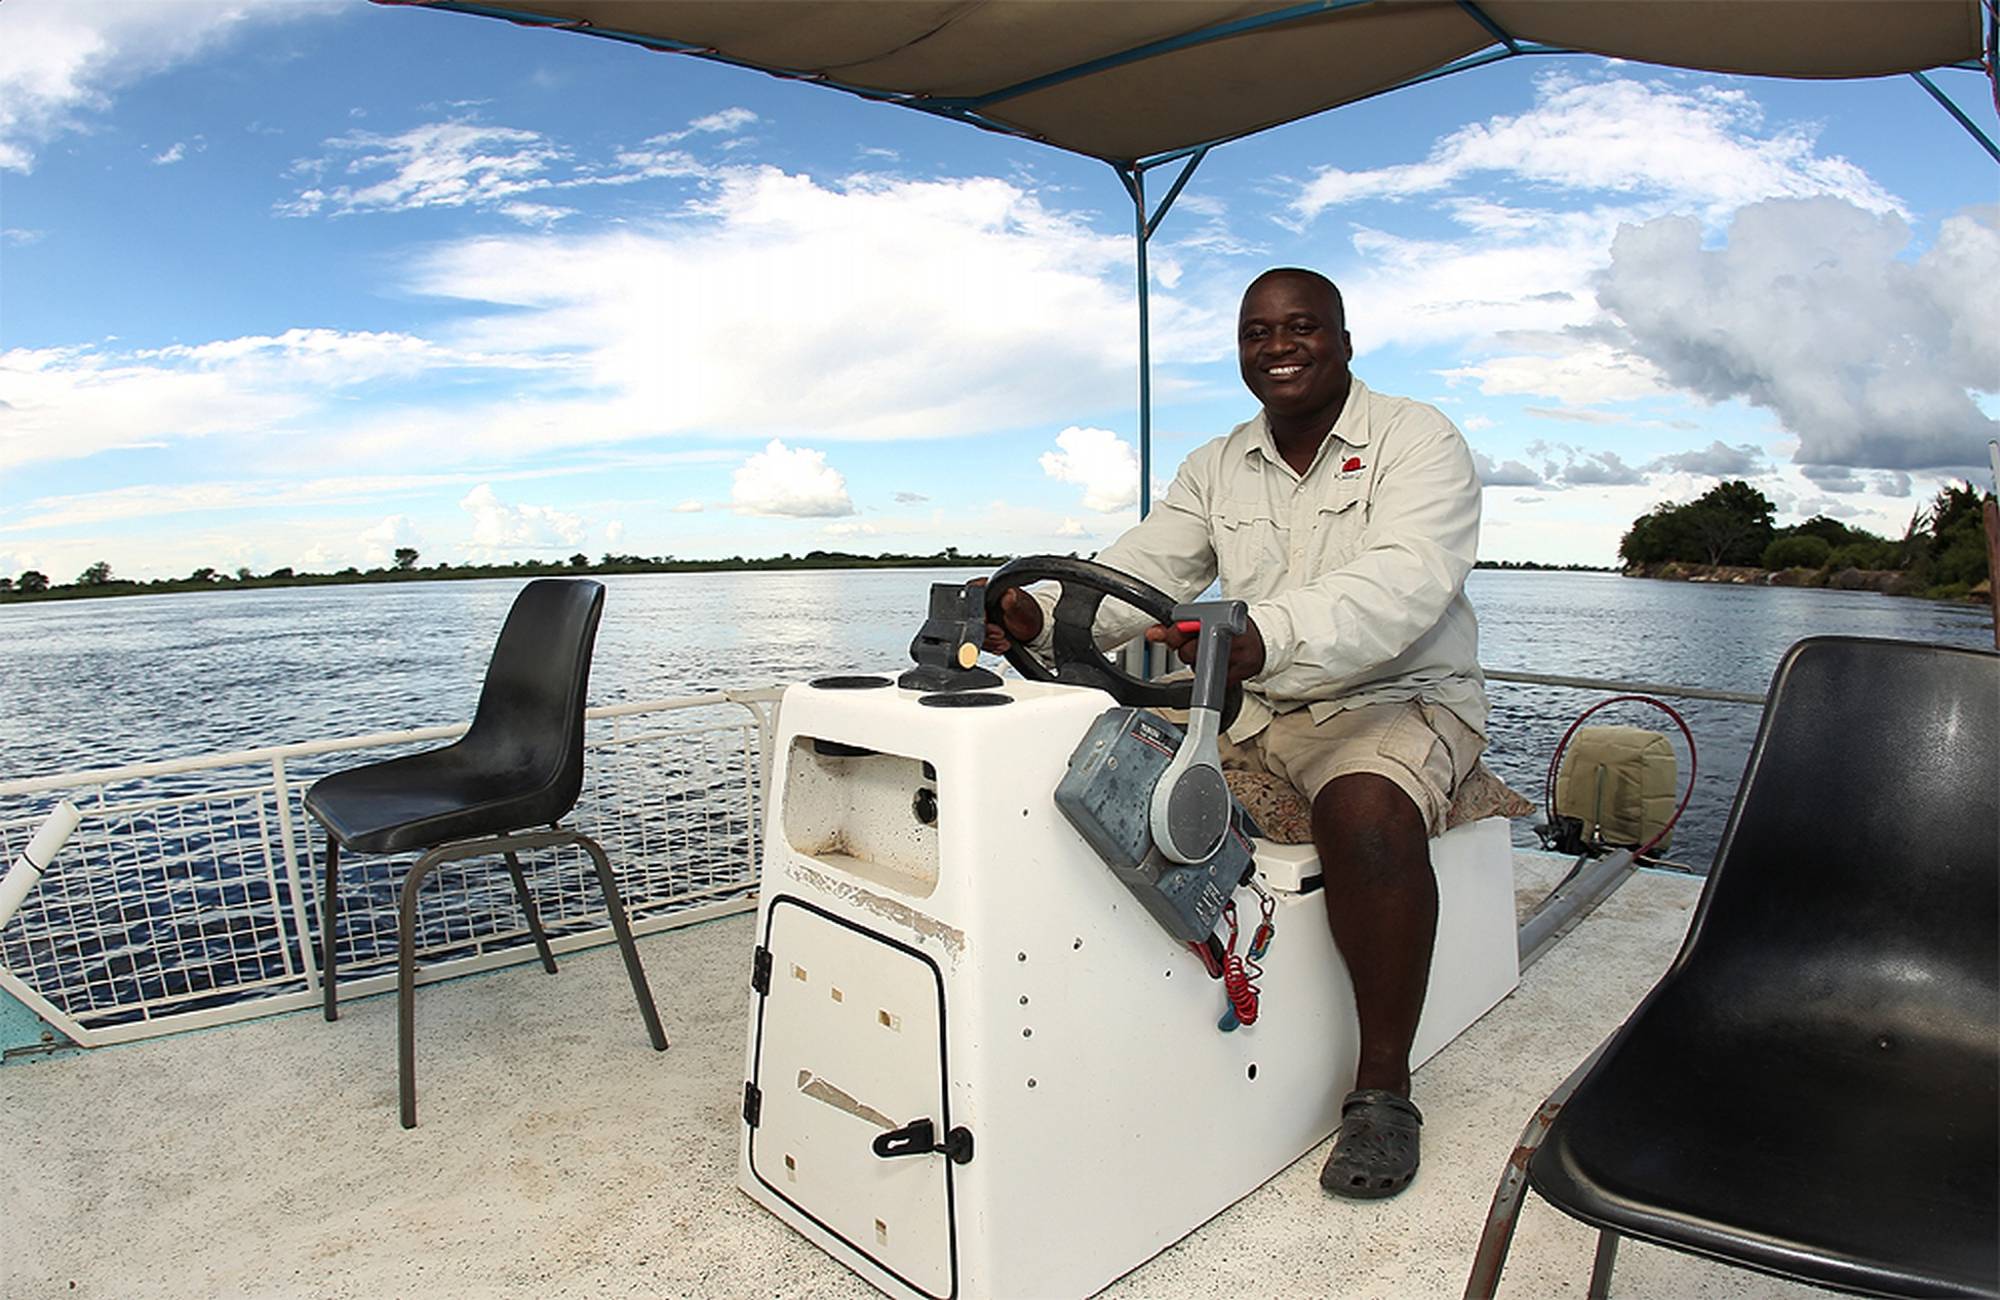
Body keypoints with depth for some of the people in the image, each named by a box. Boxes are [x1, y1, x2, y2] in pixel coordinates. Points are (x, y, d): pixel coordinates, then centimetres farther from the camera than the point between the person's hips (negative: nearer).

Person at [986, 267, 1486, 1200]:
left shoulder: (1418, 440, -6)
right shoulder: (1216, 468, 12)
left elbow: (1401, 583, -25)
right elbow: (1140, 571, 1)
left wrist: (1266, 638, -46)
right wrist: (1039, 616, -21)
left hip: (1399, 699, -5)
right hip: (1250, 707, 5)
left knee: (1366, 811, -36)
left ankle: (1383, 1087, -16)